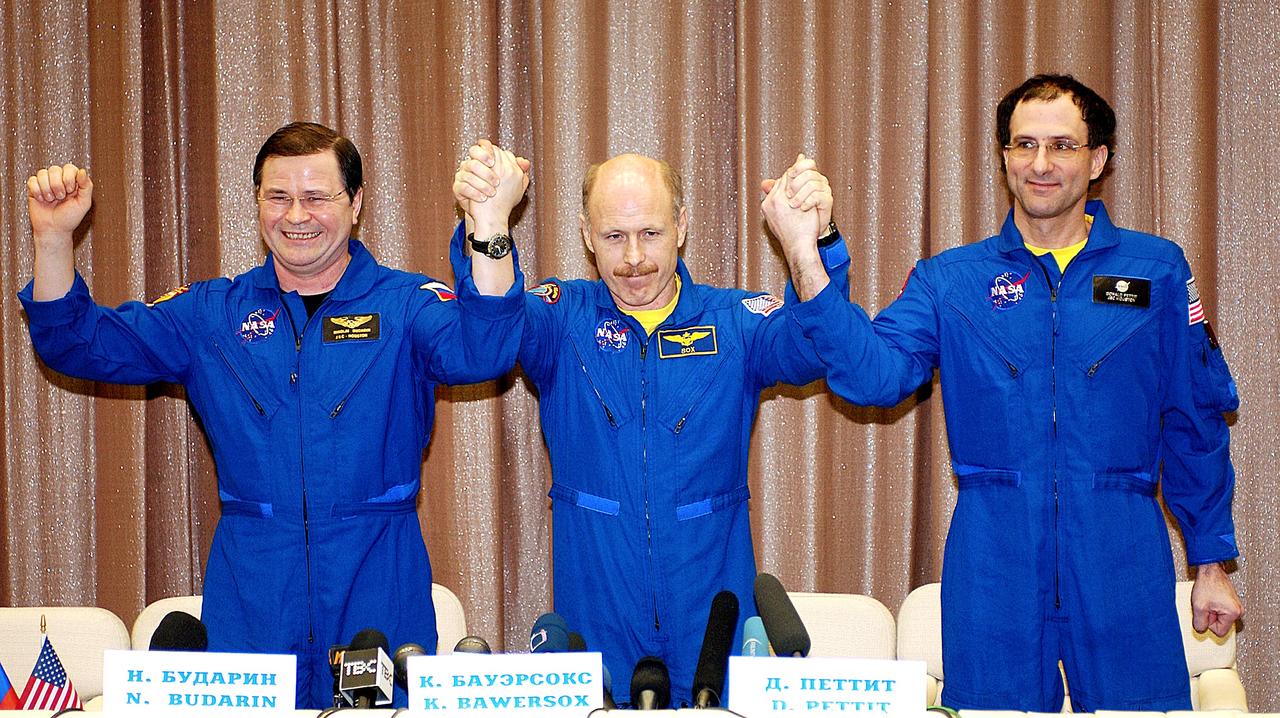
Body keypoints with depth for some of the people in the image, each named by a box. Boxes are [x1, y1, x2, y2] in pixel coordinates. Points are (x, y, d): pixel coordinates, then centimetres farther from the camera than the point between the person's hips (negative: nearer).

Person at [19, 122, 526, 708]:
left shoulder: (406, 305, 0)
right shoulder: (210, 314, 9)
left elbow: (482, 349, -19)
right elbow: (81, 345, 9)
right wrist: (53, 238, -7)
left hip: (377, 592, -2)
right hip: (248, 593, 2)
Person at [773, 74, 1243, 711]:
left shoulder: (1157, 271, 7)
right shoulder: (948, 280, 6)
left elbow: (1195, 424, 9)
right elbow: (875, 372, -11)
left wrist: (1211, 561, 9)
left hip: (1121, 562, 0)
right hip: (993, 566, 0)